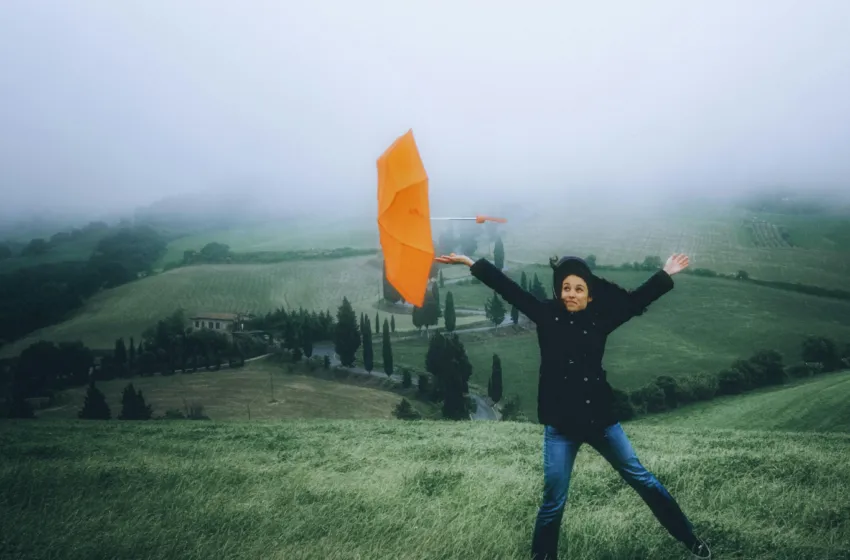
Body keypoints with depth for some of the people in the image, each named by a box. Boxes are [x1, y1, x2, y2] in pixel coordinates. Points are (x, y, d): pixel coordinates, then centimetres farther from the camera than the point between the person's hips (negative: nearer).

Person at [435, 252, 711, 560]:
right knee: (553, 500, 1)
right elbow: (509, 289, -4)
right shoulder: (547, 315, -1)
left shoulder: (599, 320, 3)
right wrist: (471, 263, -6)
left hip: (601, 418, 2)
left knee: (641, 478, 15)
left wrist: (665, 274, 15)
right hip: (560, 425, -2)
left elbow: (635, 300, 13)